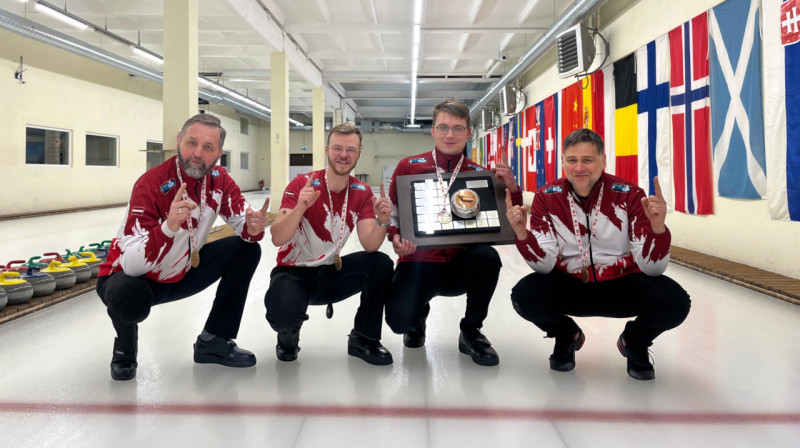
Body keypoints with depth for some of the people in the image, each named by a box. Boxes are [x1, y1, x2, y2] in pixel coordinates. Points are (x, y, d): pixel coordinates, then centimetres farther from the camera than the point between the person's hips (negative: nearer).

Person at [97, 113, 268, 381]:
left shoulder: (219, 180, -11)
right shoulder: (151, 185, -29)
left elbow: (243, 226, -9)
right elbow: (132, 265, -35)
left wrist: (253, 228, -34)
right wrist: (168, 227, -52)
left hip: (182, 274, 6)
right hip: (133, 277, -6)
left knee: (247, 250, -8)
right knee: (129, 297, -39)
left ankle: (213, 341, 2)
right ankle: (125, 349, 0)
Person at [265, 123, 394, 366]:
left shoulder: (362, 192, -4)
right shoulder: (302, 184, -15)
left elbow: (370, 246, -15)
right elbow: (277, 239, -25)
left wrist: (382, 221, -35)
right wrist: (300, 207, -42)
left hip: (332, 273, 4)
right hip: (294, 272, -3)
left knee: (381, 264, -21)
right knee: (283, 308, -36)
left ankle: (363, 339, -1)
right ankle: (289, 333, 6)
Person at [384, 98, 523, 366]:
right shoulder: (409, 166, 0)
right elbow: (393, 213, 5)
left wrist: (512, 189, -15)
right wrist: (396, 239, -15)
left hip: (462, 265, 1)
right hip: (419, 262, -1)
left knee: (487, 256, -32)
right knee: (399, 319, -26)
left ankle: (471, 332, -4)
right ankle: (419, 316, 18)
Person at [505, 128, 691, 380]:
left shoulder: (629, 195, -13)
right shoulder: (547, 198, -10)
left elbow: (651, 267, -16)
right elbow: (545, 265, -15)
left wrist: (657, 227, -35)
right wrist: (521, 233, -33)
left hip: (621, 285, 0)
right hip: (569, 286, 1)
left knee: (674, 302, -28)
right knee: (524, 297, -28)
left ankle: (634, 343, 11)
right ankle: (566, 337, 10)